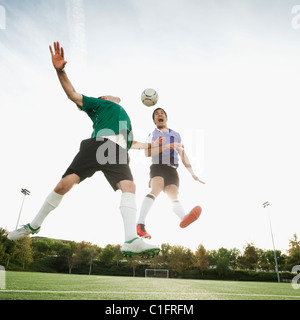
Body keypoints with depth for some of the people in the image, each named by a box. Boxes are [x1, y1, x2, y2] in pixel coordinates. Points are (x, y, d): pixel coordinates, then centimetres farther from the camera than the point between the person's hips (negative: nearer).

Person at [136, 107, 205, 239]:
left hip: (172, 169, 3)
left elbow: (183, 155, 24)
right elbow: (147, 152, -2)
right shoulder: (152, 135, 17)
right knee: (156, 190, -28)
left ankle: (184, 218, -45)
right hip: (158, 167, -3)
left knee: (174, 196, -18)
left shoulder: (176, 135, 25)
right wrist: (166, 146, -15)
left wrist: (193, 174, 16)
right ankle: (140, 225, -37)